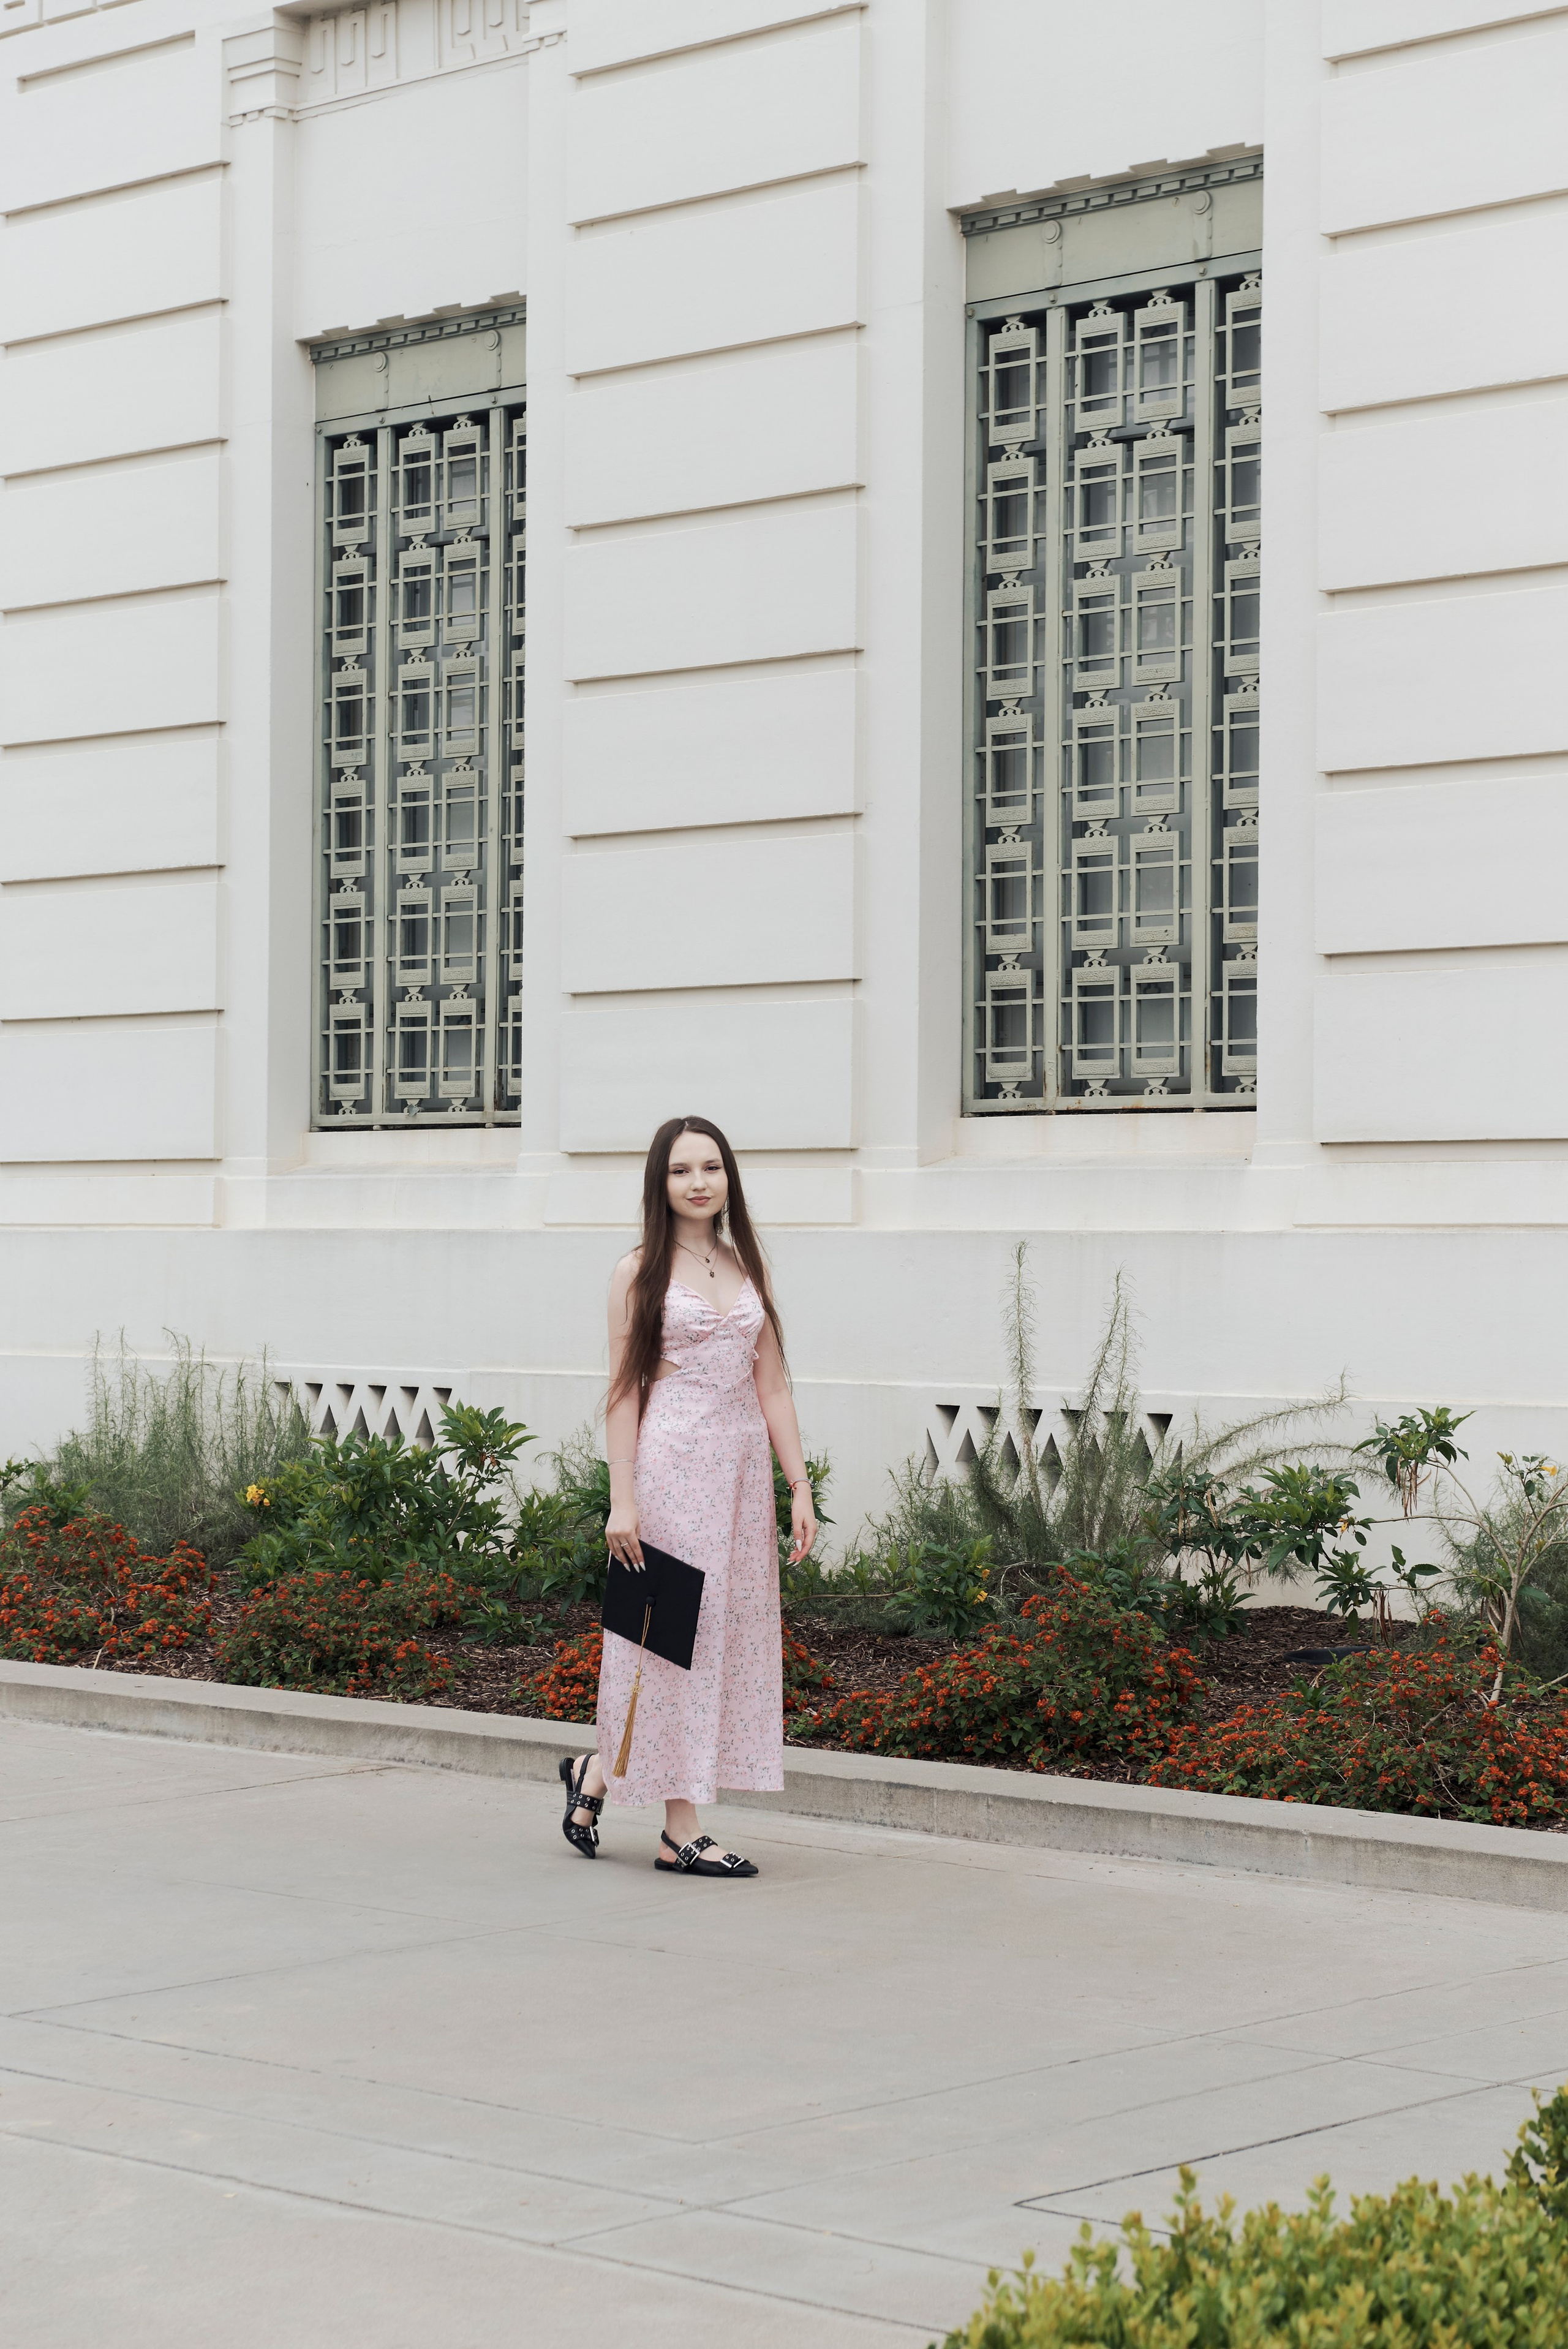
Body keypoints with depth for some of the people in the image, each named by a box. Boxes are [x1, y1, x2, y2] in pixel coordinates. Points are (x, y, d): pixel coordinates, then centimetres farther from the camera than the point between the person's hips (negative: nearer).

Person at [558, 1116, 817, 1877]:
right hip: (672, 1465, -6)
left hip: (743, 1470, 6)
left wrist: (800, 1488, 6)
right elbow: (625, 1391, -5)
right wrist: (621, 1498, -12)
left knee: (735, 1631, 7)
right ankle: (680, 1833, 6)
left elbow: (772, 1386, 12)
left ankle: (594, 1772, 19)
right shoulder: (640, 1272, -2)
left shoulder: (745, 1267, 13)